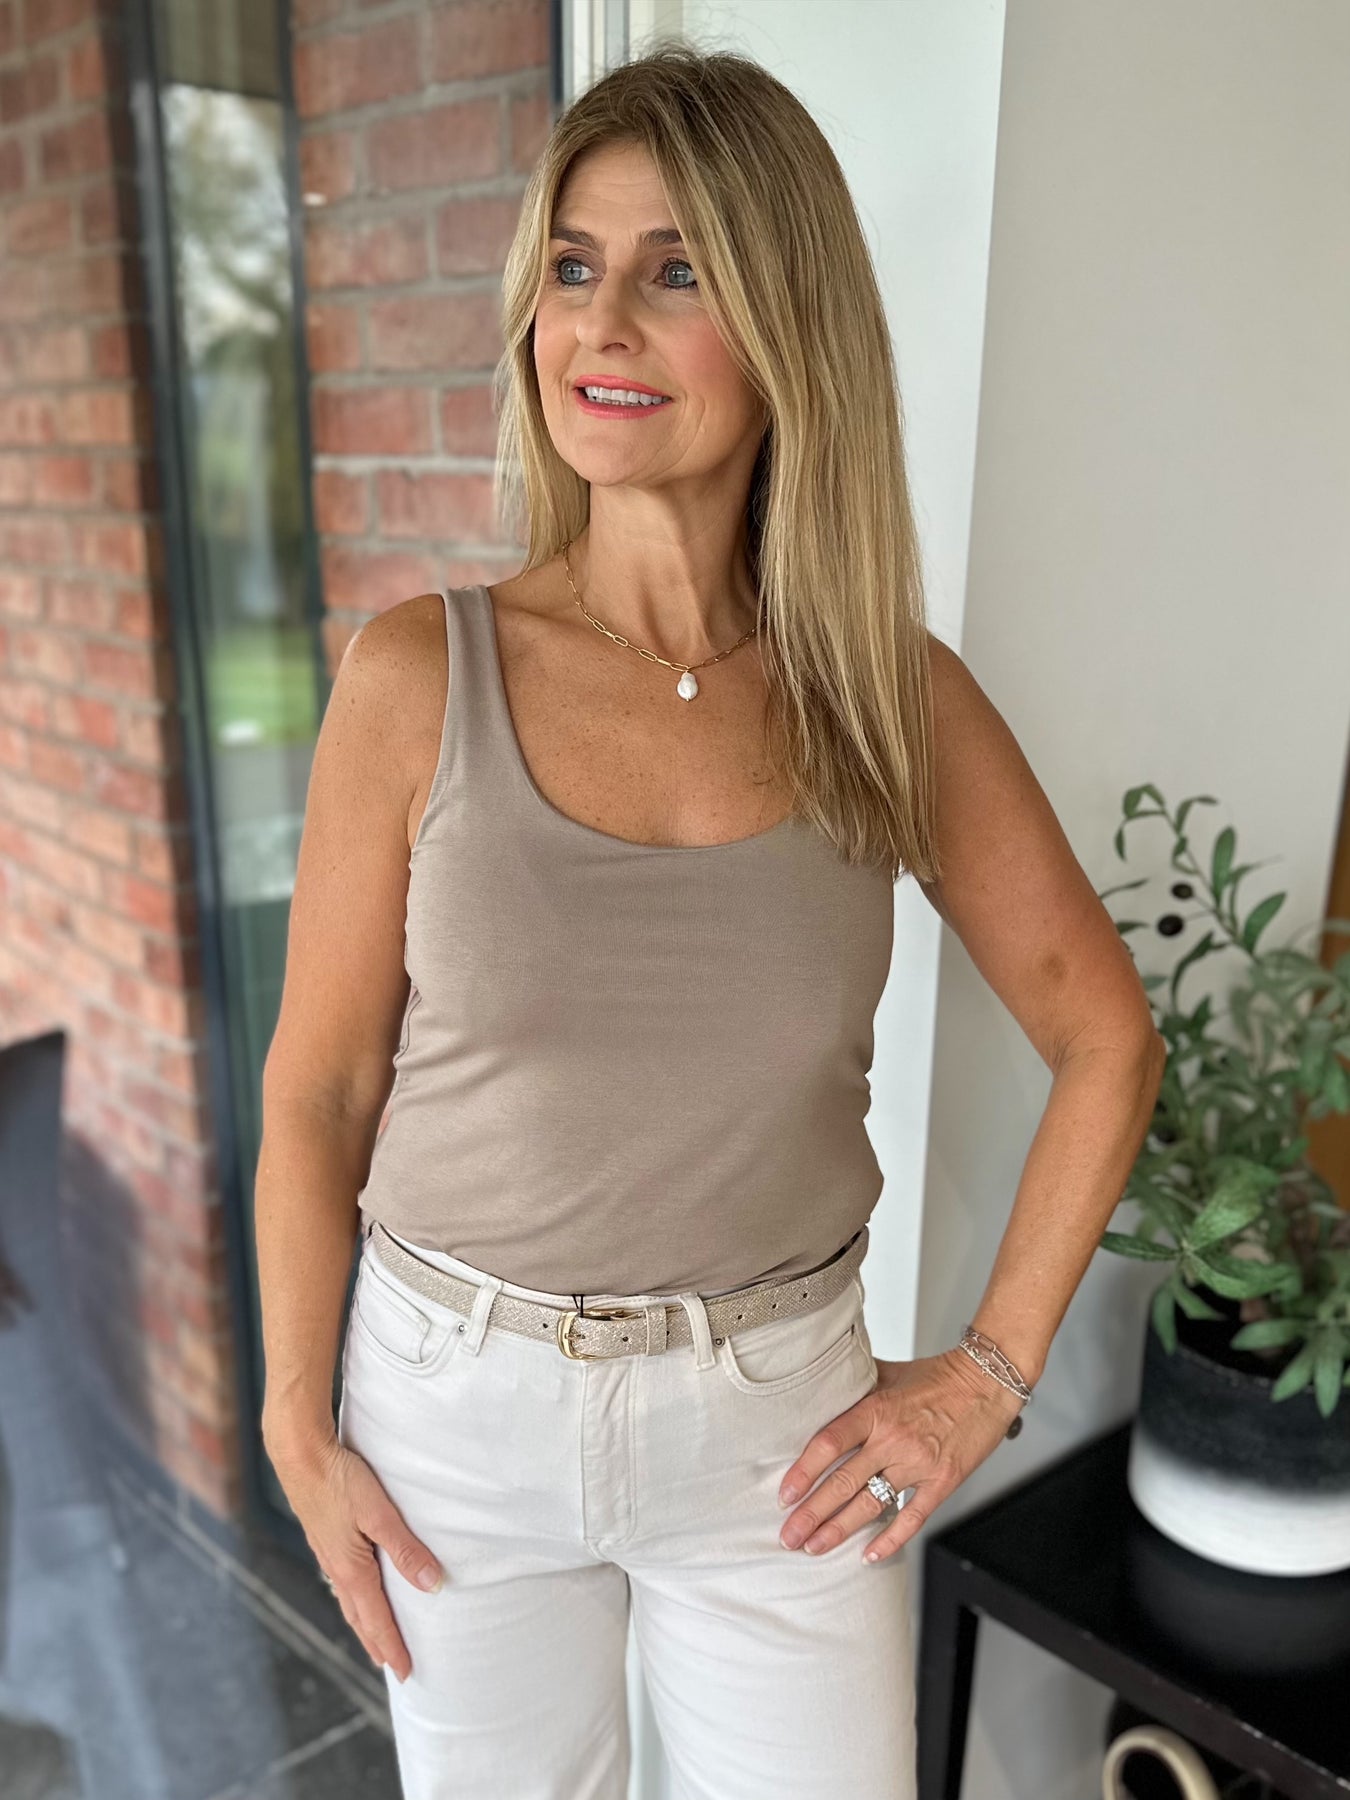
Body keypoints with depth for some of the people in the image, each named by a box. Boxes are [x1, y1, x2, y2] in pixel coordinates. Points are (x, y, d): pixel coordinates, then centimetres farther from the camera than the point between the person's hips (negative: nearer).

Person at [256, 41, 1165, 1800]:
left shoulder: (899, 697, -9)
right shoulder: (419, 675, -13)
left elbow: (1107, 1039, 0)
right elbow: (318, 1089, -6)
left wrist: (990, 1368, -2)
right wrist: (299, 1430, -2)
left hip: (778, 1413, 1)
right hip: (465, 1399, 0)